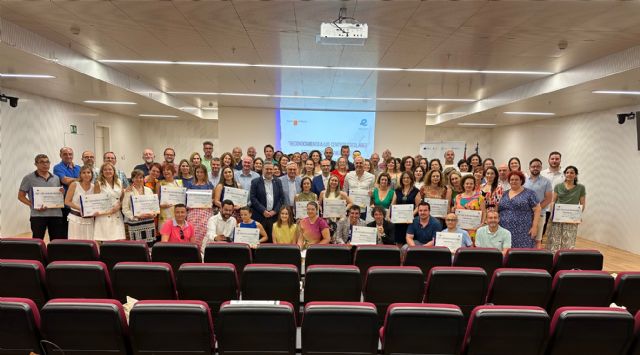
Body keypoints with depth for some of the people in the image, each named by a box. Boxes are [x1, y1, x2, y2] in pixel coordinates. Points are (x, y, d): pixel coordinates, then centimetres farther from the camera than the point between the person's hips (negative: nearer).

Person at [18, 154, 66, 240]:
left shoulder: (56, 178, 14)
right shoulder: (28, 178, 2)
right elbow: (21, 196, 2)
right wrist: (33, 205, -13)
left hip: (56, 215, 4)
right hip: (38, 215, -3)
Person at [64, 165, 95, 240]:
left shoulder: (94, 187, 6)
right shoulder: (74, 185, -1)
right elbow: (67, 201, -4)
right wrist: (80, 208, -14)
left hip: (89, 220, 2)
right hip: (76, 218, -2)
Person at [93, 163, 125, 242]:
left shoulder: (119, 183, 11)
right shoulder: (99, 184, 1)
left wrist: (119, 206, -4)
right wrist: (108, 211, -10)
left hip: (117, 217, 3)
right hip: (103, 216, -3)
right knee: (103, 241, -7)